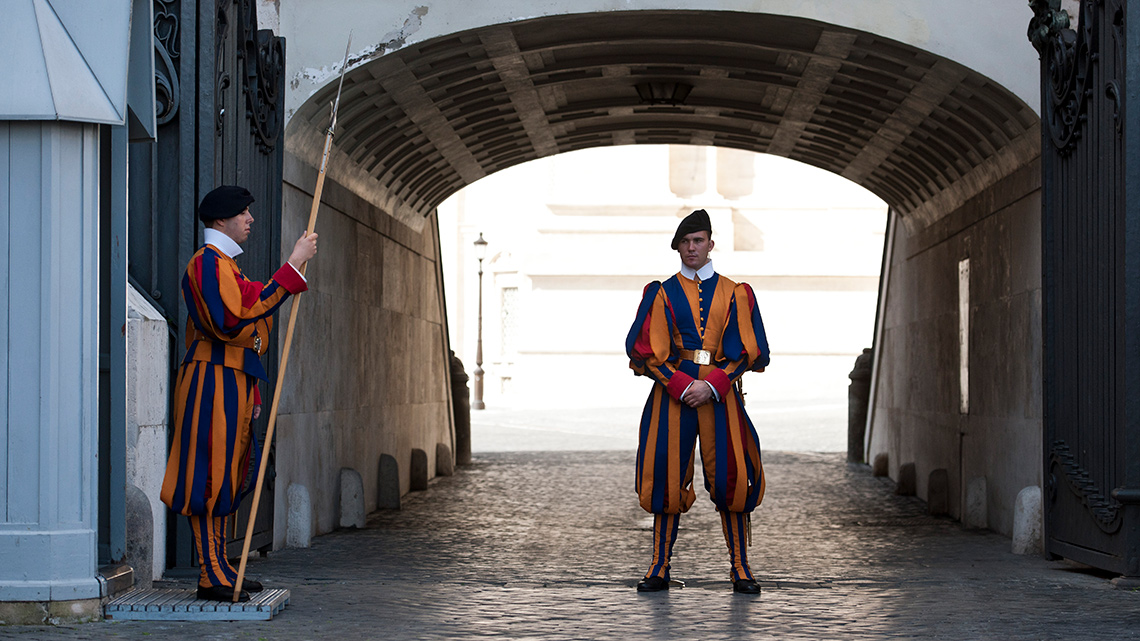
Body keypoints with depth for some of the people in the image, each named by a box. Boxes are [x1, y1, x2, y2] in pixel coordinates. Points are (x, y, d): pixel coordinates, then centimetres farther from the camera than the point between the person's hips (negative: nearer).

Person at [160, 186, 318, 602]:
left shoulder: (225, 265, 22)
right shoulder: (208, 263, -11)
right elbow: (241, 318, -24)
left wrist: (249, 393, 21)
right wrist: (293, 265, -23)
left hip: (231, 381, 10)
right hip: (213, 382, -10)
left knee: (224, 477, 11)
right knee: (210, 475, -9)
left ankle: (219, 568, 15)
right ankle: (211, 575, -10)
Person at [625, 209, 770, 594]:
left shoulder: (734, 294, 9)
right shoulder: (662, 294, 8)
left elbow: (749, 351, 3)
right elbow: (645, 350, 1)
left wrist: (712, 386, -11)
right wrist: (681, 385, -12)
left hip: (720, 393, 0)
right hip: (672, 392, 0)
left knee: (730, 478, -5)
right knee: (667, 479, -2)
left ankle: (740, 569, 2)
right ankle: (660, 568, 6)